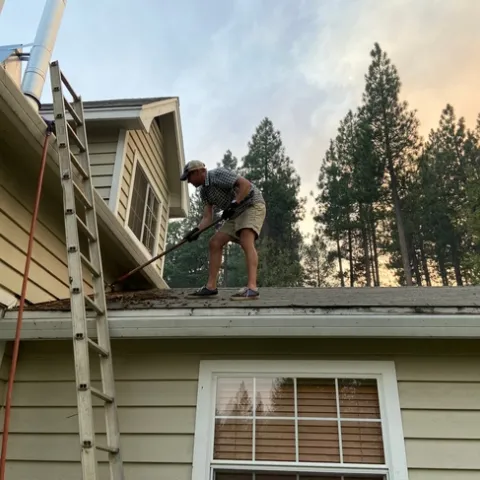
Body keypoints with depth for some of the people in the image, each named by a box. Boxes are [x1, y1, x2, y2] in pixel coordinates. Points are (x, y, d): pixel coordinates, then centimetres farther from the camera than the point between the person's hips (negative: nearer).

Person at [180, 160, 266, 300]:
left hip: (253, 205, -9)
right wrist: (196, 230, -16)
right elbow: (207, 218, 1)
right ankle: (211, 286, 1)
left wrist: (234, 204, -29)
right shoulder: (204, 191, 9)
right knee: (214, 243, 0)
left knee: (246, 242, -29)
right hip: (237, 213, 9)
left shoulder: (218, 174, -16)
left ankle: (251, 287, -39)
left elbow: (246, 184, -24)